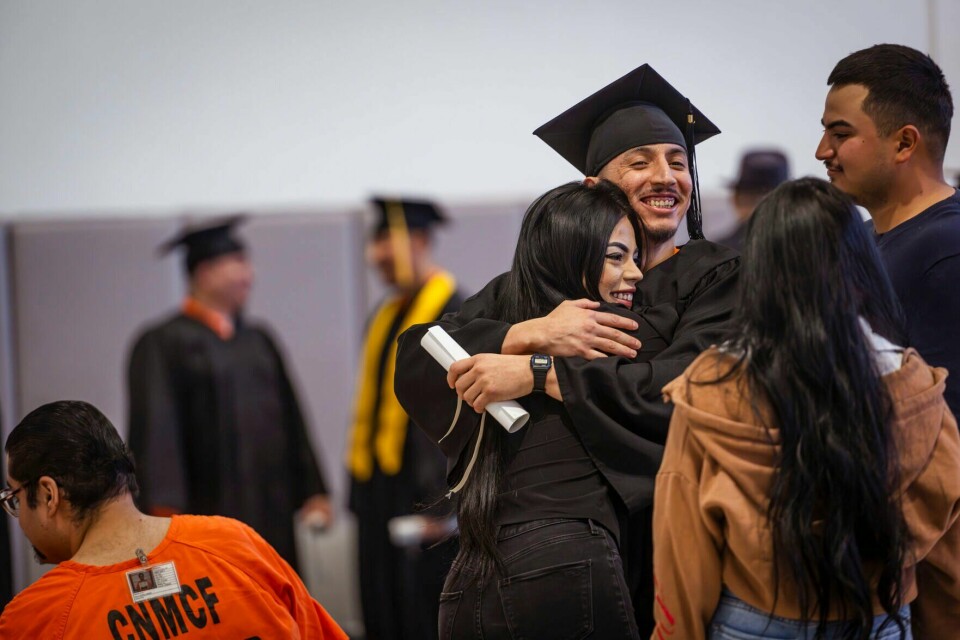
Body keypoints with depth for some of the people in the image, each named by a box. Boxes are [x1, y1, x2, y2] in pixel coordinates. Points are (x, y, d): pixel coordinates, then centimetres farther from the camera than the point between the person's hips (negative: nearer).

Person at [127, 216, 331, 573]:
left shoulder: (258, 341, 15)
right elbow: (155, 432, -13)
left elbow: (289, 419, 16)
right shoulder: (163, 345, -5)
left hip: (268, 514, 6)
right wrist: (166, 512, -20)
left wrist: (312, 490, 12)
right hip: (209, 514, -6)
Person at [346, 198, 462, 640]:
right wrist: (361, 495, 17)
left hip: (419, 499, -8)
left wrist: (436, 504, -22)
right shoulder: (385, 317, 15)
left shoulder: (453, 314, -11)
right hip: (378, 492, 8)